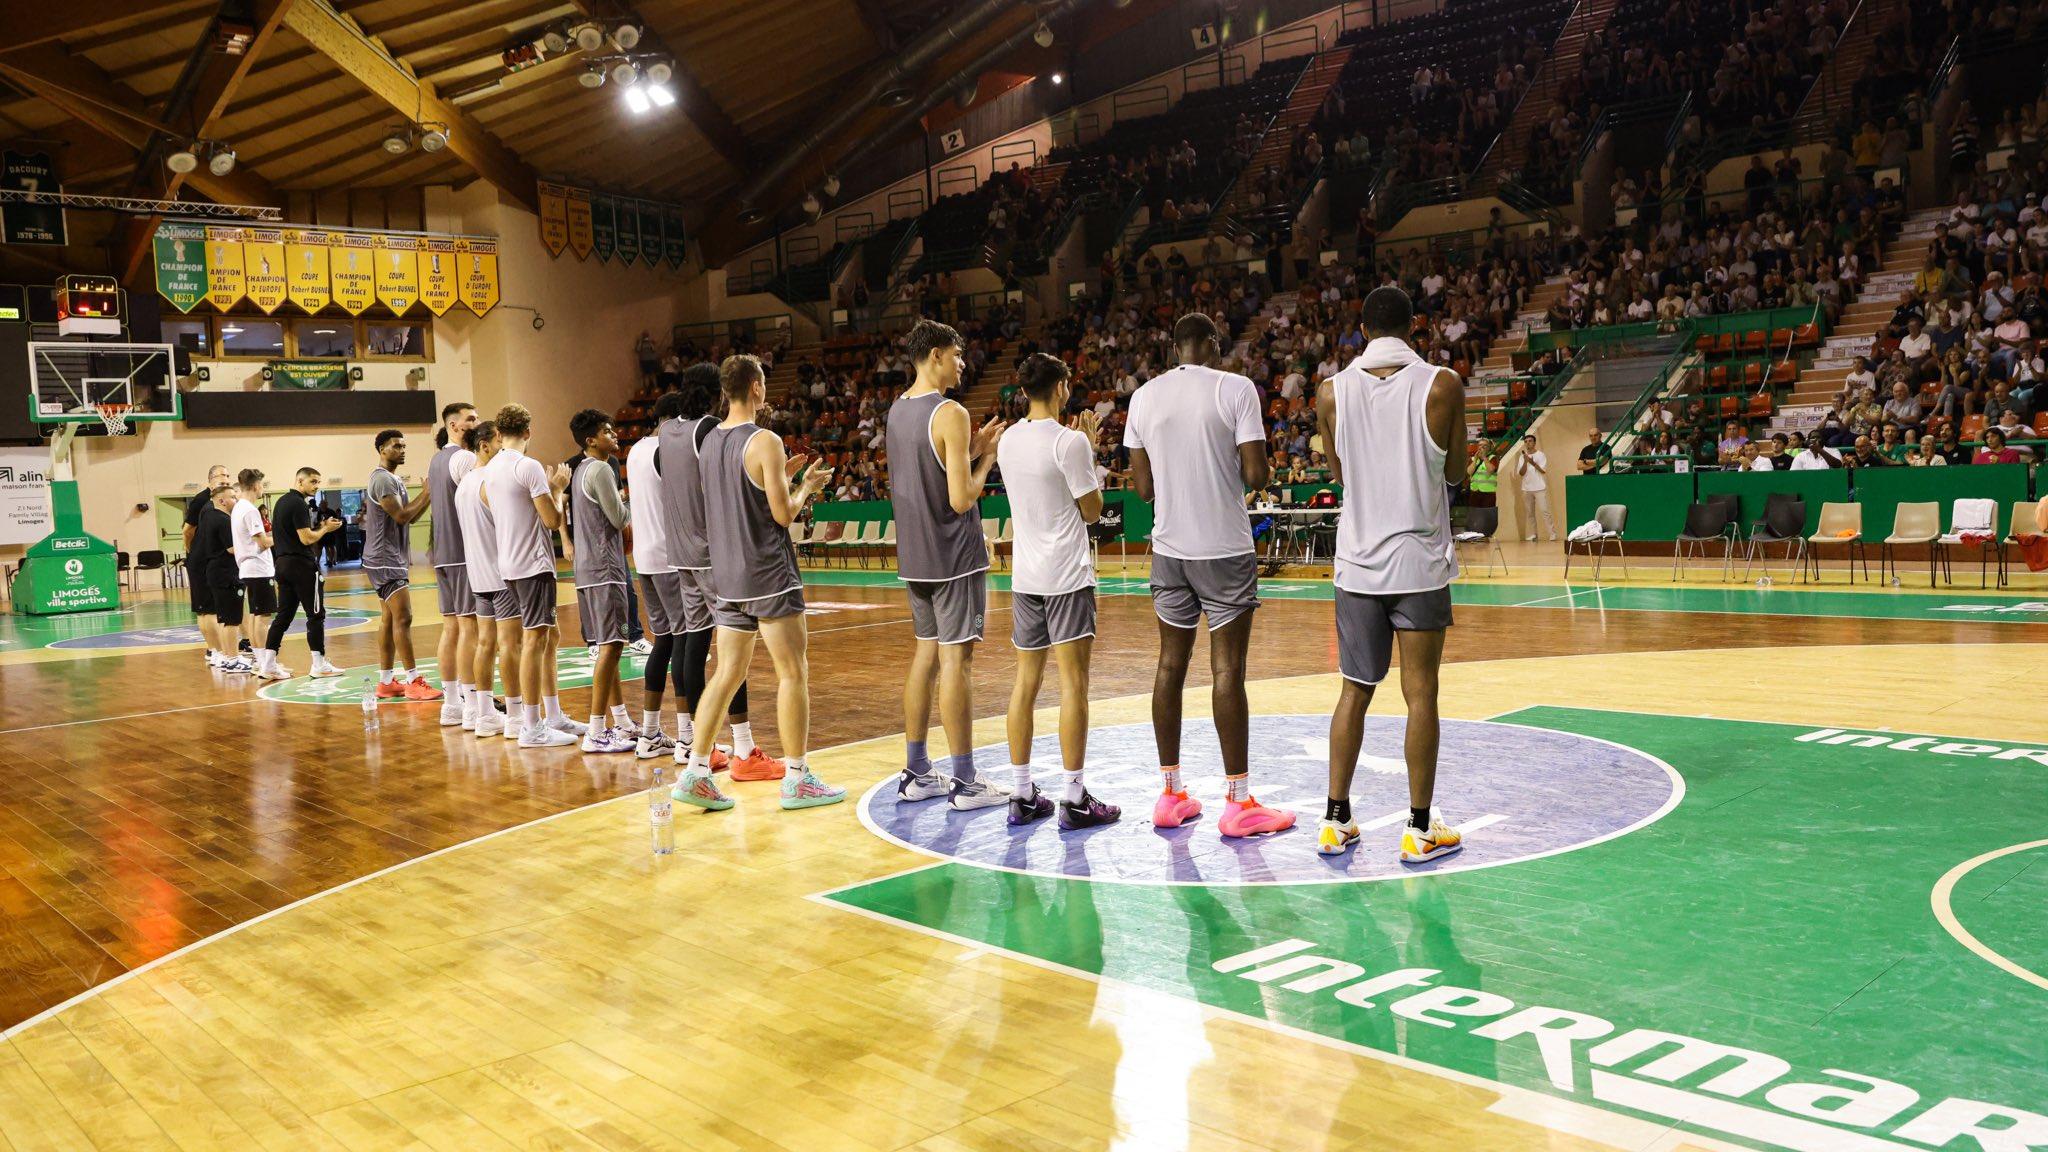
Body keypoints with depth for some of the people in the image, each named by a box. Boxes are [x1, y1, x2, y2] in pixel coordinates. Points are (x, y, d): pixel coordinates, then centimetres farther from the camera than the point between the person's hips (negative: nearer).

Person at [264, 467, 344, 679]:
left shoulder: (281, 501, 15)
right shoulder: (298, 504, -14)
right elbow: (306, 538, -20)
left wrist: (320, 527, 14)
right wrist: (325, 528, -4)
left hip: (283, 563, 9)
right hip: (302, 564, -9)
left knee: (283, 615, 10)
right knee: (316, 614, -2)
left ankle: (269, 663, 8)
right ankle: (319, 664, 1)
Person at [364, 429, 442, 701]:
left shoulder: (393, 479, 18)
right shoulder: (382, 479, -14)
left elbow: (410, 516, 17)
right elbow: (402, 516, -21)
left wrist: (428, 495, 4)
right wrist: (428, 493, -14)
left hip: (394, 558, 10)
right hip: (385, 559, -10)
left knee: (389, 619, 10)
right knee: (403, 617, -12)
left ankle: (386, 682, 13)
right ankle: (413, 681, -12)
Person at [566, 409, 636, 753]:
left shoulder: (581, 470, 17)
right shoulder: (601, 470, -13)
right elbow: (619, 519, -11)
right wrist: (624, 499, 6)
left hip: (587, 567, 10)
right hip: (603, 568, -10)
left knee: (608, 645, 15)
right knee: (611, 645, -11)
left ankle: (620, 721, 23)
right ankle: (596, 733, -12)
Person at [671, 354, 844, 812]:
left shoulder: (709, 441, 10)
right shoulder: (765, 441, -13)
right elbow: (784, 514, -15)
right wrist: (807, 486, 3)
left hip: (727, 576, 7)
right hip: (768, 575, -7)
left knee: (728, 672, 11)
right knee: (793, 673, 1)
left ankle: (695, 772, 8)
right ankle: (797, 779, 4)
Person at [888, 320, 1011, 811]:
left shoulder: (898, 410, 11)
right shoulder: (950, 414, -16)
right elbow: (962, 498, -20)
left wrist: (971, 450, 15)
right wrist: (988, 456, -5)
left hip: (914, 555, 8)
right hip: (953, 555, -8)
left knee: (927, 653, 14)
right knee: (957, 660, -4)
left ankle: (916, 774, 19)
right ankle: (964, 782, 2)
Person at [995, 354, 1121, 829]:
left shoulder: (1008, 440, 8)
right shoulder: (1069, 441, -13)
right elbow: (1092, 511, -6)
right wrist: (1090, 450, 3)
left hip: (1024, 576, 7)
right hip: (1067, 575, -7)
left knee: (1026, 682, 9)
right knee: (1073, 684, -3)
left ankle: (1022, 796, 13)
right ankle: (1074, 800, -1)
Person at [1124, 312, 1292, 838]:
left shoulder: (1144, 396, 6)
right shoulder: (1236, 388, -7)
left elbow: (1145, 488, 8)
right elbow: (1257, 476, -12)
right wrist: (1245, 468, 10)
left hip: (1169, 548, 5)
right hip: (1225, 548, -5)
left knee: (1170, 666, 10)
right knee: (1227, 671, -2)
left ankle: (1171, 795, 17)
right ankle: (1238, 804, 3)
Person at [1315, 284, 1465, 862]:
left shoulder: (1332, 392, 0)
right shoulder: (1442, 384, -6)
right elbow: (1454, 471, 4)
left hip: (1357, 563, 3)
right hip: (1420, 561, -2)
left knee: (1354, 693, 12)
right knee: (1420, 695, 3)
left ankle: (1336, 821, 17)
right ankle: (1420, 829, 10)